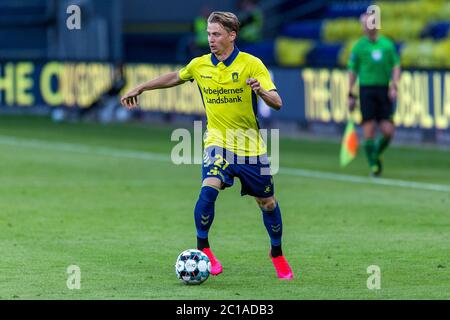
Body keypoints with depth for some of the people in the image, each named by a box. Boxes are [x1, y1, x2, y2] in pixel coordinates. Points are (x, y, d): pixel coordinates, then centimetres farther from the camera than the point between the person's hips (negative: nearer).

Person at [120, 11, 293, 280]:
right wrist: (140, 89, 24)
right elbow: (175, 78, 21)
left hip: (251, 147, -1)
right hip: (218, 142, 1)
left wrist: (261, 91, -39)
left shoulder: (251, 64, -12)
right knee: (209, 189, -25)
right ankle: (202, 248, -7)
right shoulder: (200, 65, 0)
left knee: (267, 202, 7)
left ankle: (277, 254, 30)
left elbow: (277, 103, -18)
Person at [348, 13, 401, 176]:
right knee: (369, 131, -7)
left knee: (388, 131, -4)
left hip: (384, 90, 2)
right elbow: (352, 71, 5)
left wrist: (394, 86, -3)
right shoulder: (359, 46, 2)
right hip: (366, 90, -2)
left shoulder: (387, 44, 8)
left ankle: (377, 155, 23)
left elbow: (396, 66, 11)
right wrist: (350, 95, 2)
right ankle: (373, 165, 5)